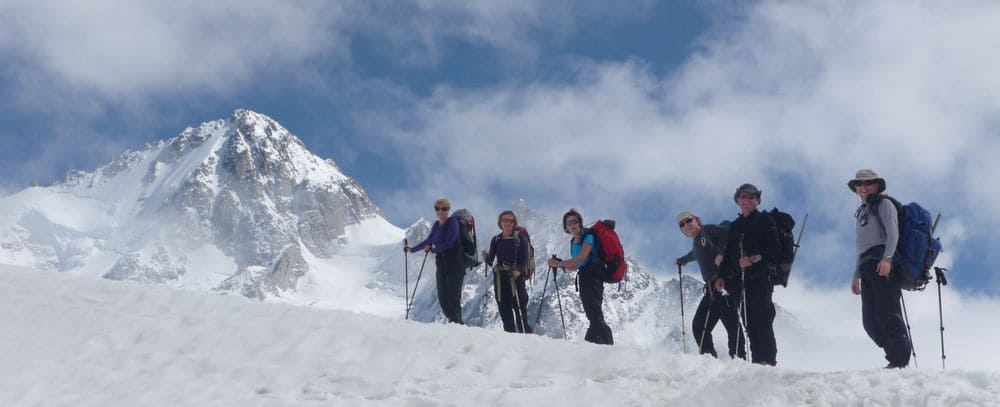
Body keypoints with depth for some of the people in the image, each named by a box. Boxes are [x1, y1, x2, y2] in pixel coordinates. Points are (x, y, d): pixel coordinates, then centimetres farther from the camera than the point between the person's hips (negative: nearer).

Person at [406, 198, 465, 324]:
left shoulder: (453, 222, -7)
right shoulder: (436, 225, 14)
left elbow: (449, 243, -15)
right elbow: (428, 241, 29)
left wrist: (433, 250, -4)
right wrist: (411, 249, 36)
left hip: (455, 264, -7)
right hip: (441, 264, 7)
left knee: (453, 297, -13)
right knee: (443, 298, 2)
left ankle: (457, 323, -12)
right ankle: (453, 322, 8)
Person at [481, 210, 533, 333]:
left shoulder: (520, 238, 2)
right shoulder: (496, 240, 13)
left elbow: (524, 258, -5)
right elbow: (491, 261, 11)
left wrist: (519, 270, -22)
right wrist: (486, 257, -11)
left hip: (516, 276, -4)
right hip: (500, 277, 4)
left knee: (519, 306, -12)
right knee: (504, 308, 2)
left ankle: (525, 332, -10)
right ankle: (510, 333, 7)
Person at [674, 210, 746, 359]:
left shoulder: (708, 231, 5)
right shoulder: (696, 243, 28)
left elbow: (730, 233, -11)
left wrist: (723, 253, -21)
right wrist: (681, 260, 71)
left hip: (725, 283, -9)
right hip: (711, 289, 9)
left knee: (732, 324, -18)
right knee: (699, 326, -1)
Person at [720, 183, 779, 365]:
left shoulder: (765, 220, 4)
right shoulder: (734, 226, 22)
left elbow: (773, 248, -6)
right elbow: (729, 253, 21)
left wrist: (754, 259, -18)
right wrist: (723, 275, 10)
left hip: (761, 277, -6)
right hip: (742, 280, 6)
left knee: (762, 321, -14)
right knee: (749, 322, 1)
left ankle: (768, 359, -16)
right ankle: (756, 360, 2)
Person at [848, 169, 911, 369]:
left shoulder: (884, 204, 7)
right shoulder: (862, 212, 30)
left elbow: (893, 233, -9)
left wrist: (887, 258, -24)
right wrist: (857, 275, 25)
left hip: (883, 264, -8)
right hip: (867, 267, 8)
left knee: (887, 313, -16)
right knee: (870, 321, -1)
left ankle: (899, 360, -18)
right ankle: (895, 356, 0)